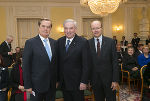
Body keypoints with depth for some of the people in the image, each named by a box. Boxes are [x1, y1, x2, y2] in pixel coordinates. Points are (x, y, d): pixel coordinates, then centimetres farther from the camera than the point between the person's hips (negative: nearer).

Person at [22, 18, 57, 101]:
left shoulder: (54, 43, 6)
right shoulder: (30, 43, -9)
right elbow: (25, 65, -10)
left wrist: (57, 80, 8)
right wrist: (28, 85, -10)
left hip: (52, 85, 5)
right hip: (37, 85, -4)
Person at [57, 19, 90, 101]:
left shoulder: (83, 42, -10)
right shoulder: (59, 41, 4)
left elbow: (86, 64, -11)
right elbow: (58, 62, 7)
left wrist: (84, 81, -14)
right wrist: (57, 79, 7)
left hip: (77, 82, -4)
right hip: (63, 82, 4)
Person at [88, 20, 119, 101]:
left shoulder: (110, 42, -5)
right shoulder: (88, 43, -1)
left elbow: (115, 62, -5)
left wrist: (115, 80, -8)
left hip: (108, 78, -1)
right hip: (95, 79, 1)